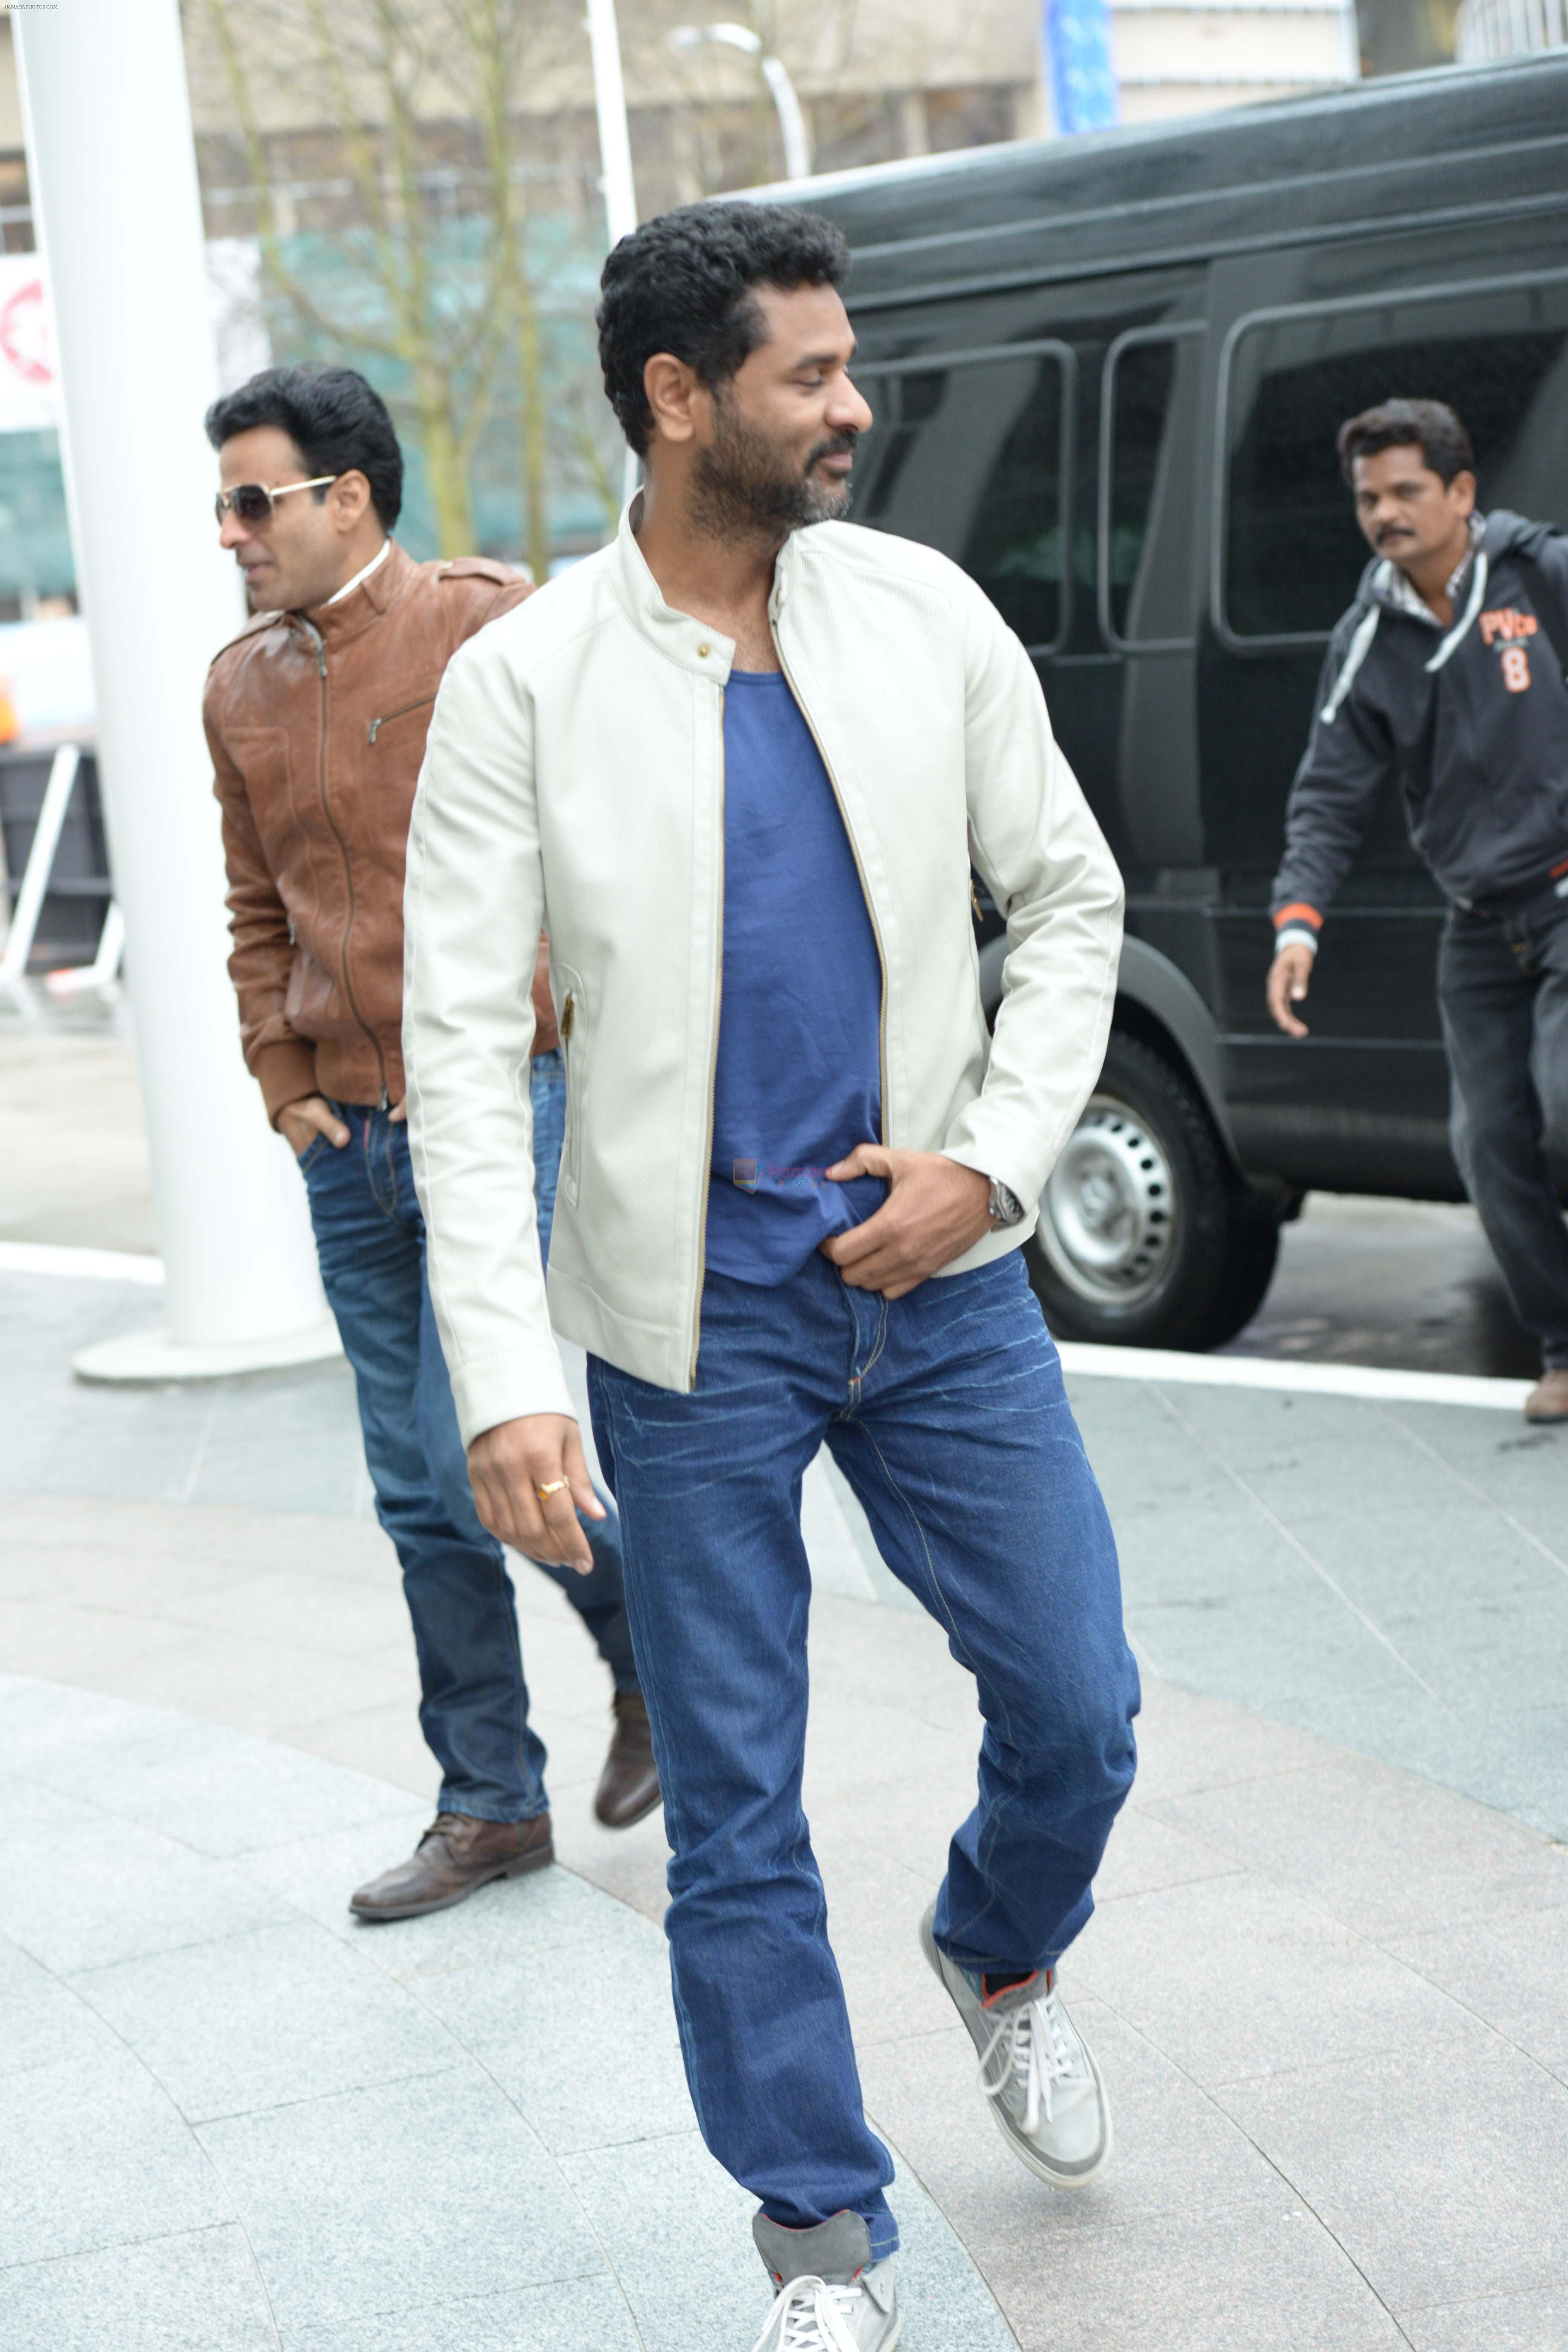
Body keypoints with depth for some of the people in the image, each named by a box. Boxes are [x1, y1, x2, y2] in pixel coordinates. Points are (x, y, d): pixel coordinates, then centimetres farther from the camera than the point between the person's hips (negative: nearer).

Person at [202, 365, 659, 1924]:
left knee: (469, 1455, -10)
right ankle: (491, 1804, 20)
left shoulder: (487, 631, -8)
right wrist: (284, 1084, 10)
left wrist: (506, 1062, -11)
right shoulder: (242, 688, 11)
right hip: (351, 1149, 6)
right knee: (419, 1499, 9)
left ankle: (651, 1658, 18)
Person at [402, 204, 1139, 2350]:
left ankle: (1002, 1956, 42)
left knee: (1080, 1709, 8)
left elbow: (1068, 899, 8)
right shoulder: (521, 686, -8)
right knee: (736, 1809, 5)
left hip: (935, 1274, 3)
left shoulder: (925, 614, 1)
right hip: (696, 1311, -2)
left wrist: (994, 1158, -6)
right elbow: (465, 1046, -11)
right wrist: (507, 1374, -19)